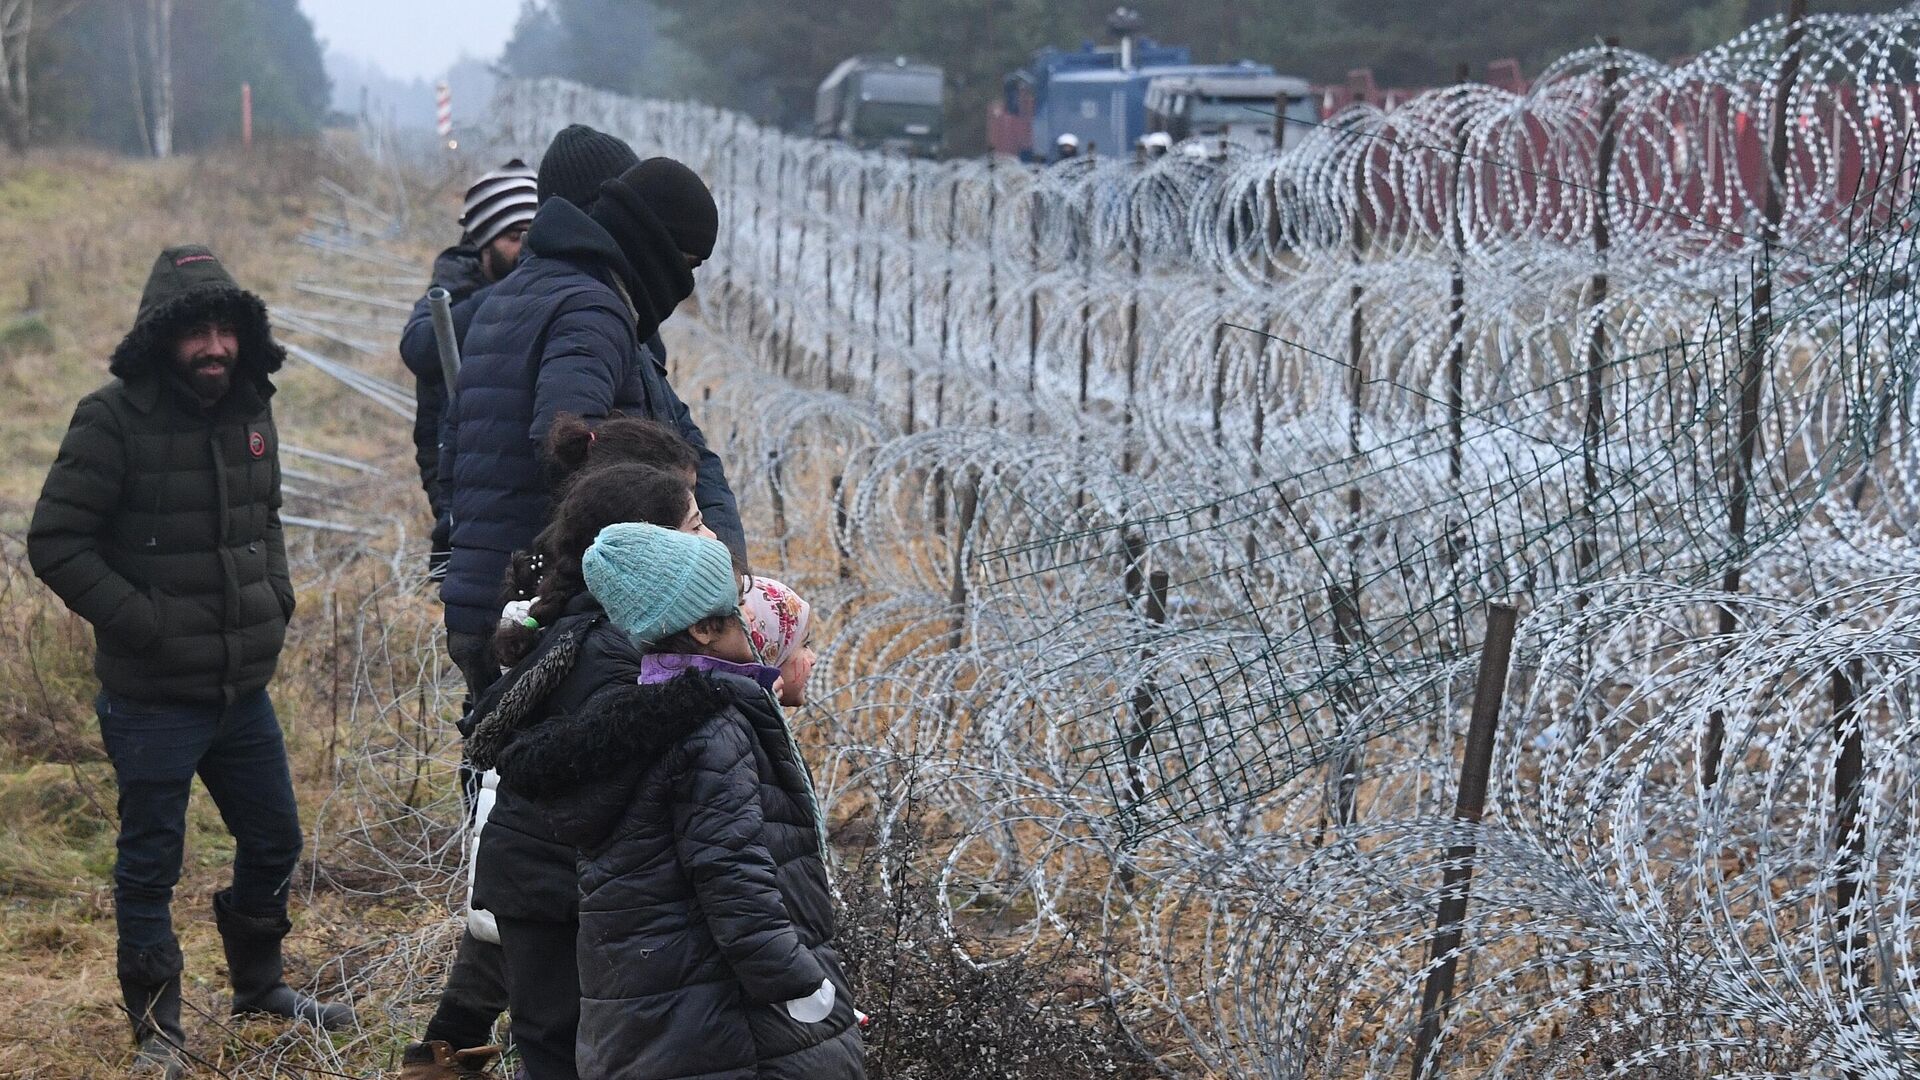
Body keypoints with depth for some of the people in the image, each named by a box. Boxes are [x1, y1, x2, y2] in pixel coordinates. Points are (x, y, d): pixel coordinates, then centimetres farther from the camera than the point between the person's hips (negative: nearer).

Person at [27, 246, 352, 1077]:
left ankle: (260, 986, 40)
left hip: (244, 689, 7)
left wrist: (276, 595, 7)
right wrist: (141, 623, -19)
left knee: (274, 841, 18)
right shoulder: (114, 418, -15)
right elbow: (55, 543, -15)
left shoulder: (249, 408, 6)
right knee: (150, 864, 5)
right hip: (153, 698, -7)